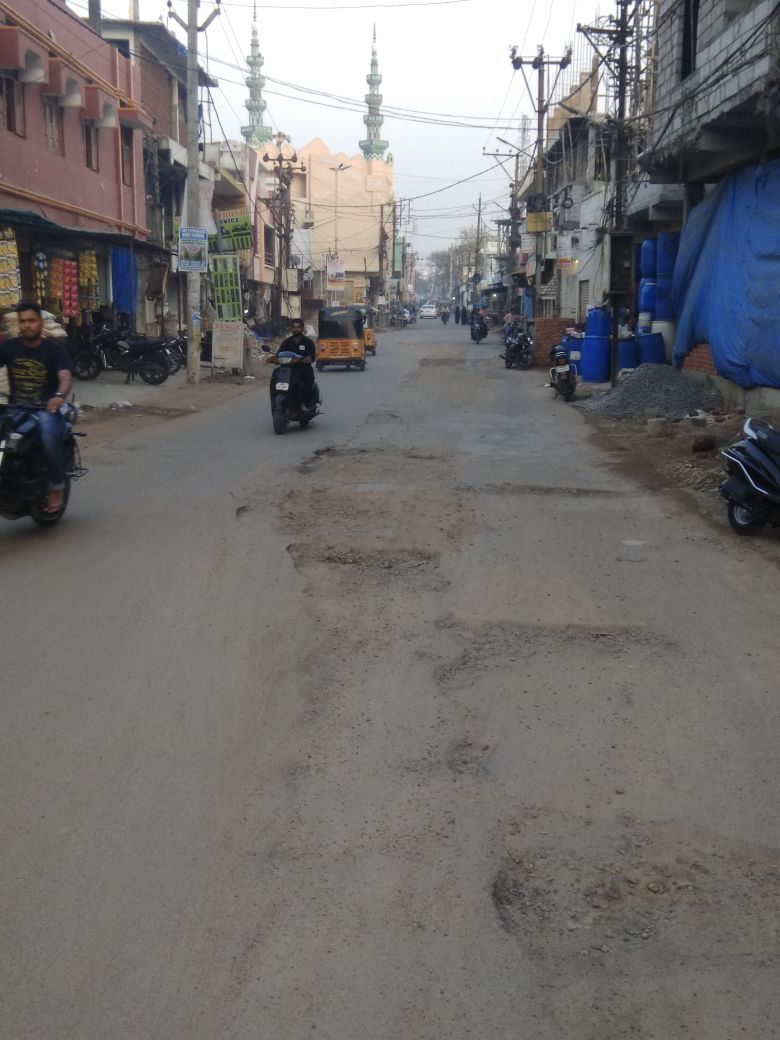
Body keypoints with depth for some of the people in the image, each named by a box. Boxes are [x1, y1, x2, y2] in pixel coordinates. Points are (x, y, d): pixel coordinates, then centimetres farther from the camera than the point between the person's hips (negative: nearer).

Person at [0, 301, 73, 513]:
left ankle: (56, 488, -12)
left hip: (45, 408, -3)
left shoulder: (54, 349, -2)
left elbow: (65, 377, -18)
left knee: (48, 436, -34)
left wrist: (59, 396, -41)